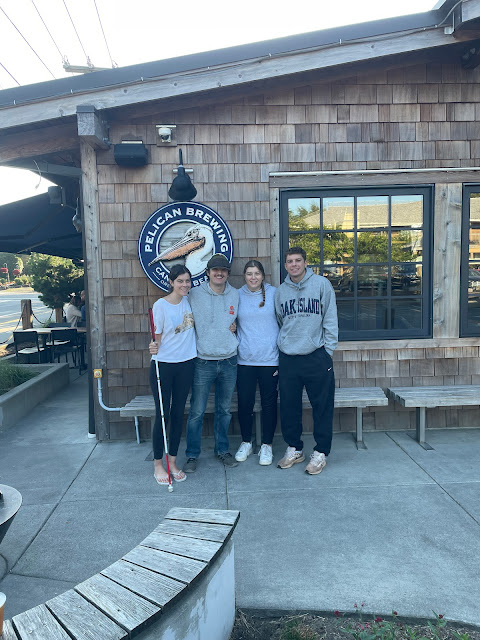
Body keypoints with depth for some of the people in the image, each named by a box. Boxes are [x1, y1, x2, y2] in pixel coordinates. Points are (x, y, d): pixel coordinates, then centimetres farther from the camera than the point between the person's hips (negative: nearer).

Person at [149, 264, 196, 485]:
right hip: (163, 365, -4)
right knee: (163, 415, 1)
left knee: (178, 414, 11)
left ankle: (173, 462, 25)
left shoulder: (190, 300, 5)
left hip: (186, 364, 4)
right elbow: (157, 337, -8)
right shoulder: (161, 305, -9)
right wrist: (154, 348, -29)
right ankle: (158, 464, 17)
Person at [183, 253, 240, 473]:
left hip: (229, 361, 3)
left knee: (224, 410, 14)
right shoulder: (195, 294, -3)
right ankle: (192, 455, 18)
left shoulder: (235, 295, 7)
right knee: (196, 412, 2)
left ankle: (222, 450, 31)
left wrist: (235, 326, 1)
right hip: (203, 362, -3)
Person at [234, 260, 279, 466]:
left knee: (269, 403, 7)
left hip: (269, 358, -1)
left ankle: (266, 445, 23)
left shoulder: (274, 293, 0)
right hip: (244, 360, 2)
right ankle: (246, 443, 28)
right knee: (244, 403, 8)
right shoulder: (237, 296, 5)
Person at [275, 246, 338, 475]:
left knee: (322, 407, 4)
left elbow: (330, 320, -2)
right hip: (287, 358, 4)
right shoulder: (280, 291, 9)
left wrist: (328, 351, -5)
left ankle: (320, 452, 20)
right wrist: (283, 346, 11)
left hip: (316, 356, -3)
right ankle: (294, 449, 28)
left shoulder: (321, 284, -2)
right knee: (289, 407, 11)